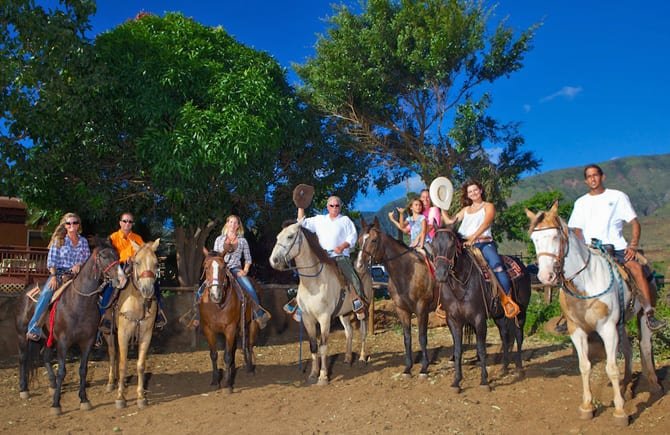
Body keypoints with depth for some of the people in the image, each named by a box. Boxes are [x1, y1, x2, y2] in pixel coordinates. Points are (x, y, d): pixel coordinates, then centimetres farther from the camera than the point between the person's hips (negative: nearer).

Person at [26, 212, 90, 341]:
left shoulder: (83, 241, 12)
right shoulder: (58, 240, 6)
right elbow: (51, 261, 0)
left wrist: (79, 265, -10)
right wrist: (53, 276, -13)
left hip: (77, 275, 2)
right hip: (59, 273, -2)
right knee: (46, 293, -29)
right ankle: (34, 329, -25)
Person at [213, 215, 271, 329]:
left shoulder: (242, 241, 13)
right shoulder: (219, 239, 14)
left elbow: (248, 259, 14)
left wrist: (245, 270, -2)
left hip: (236, 269, 0)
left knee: (249, 287, -27)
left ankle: (259, 315, -16)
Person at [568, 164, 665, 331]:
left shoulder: (618, 196, 10)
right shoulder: (581, 202, 15)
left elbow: (635, 223, 6)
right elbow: (576, 230, 13)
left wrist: (633, 246, -9)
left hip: (616, 247, -2)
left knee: (636, 267, -28)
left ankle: (649, 314, -28)